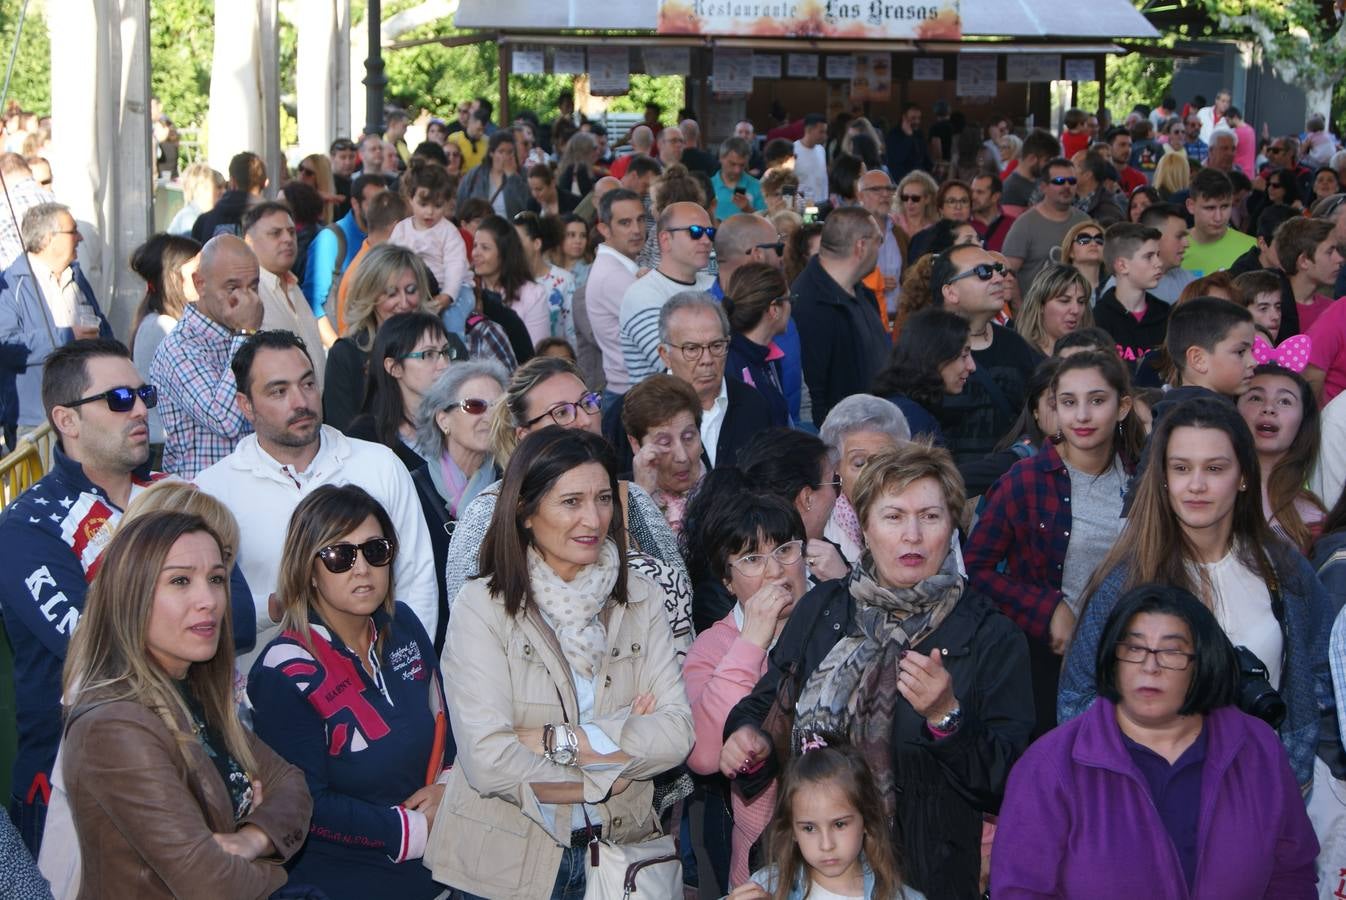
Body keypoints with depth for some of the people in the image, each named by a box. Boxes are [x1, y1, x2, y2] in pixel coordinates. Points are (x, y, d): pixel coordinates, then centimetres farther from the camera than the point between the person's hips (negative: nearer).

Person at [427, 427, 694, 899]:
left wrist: (558, 741, -19)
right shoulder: (482, 607, -12)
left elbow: (677, 733, -10)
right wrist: (622, 743, -12)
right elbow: (488, 762, -20)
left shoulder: (641, 599, 1)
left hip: (617, 857, 3)